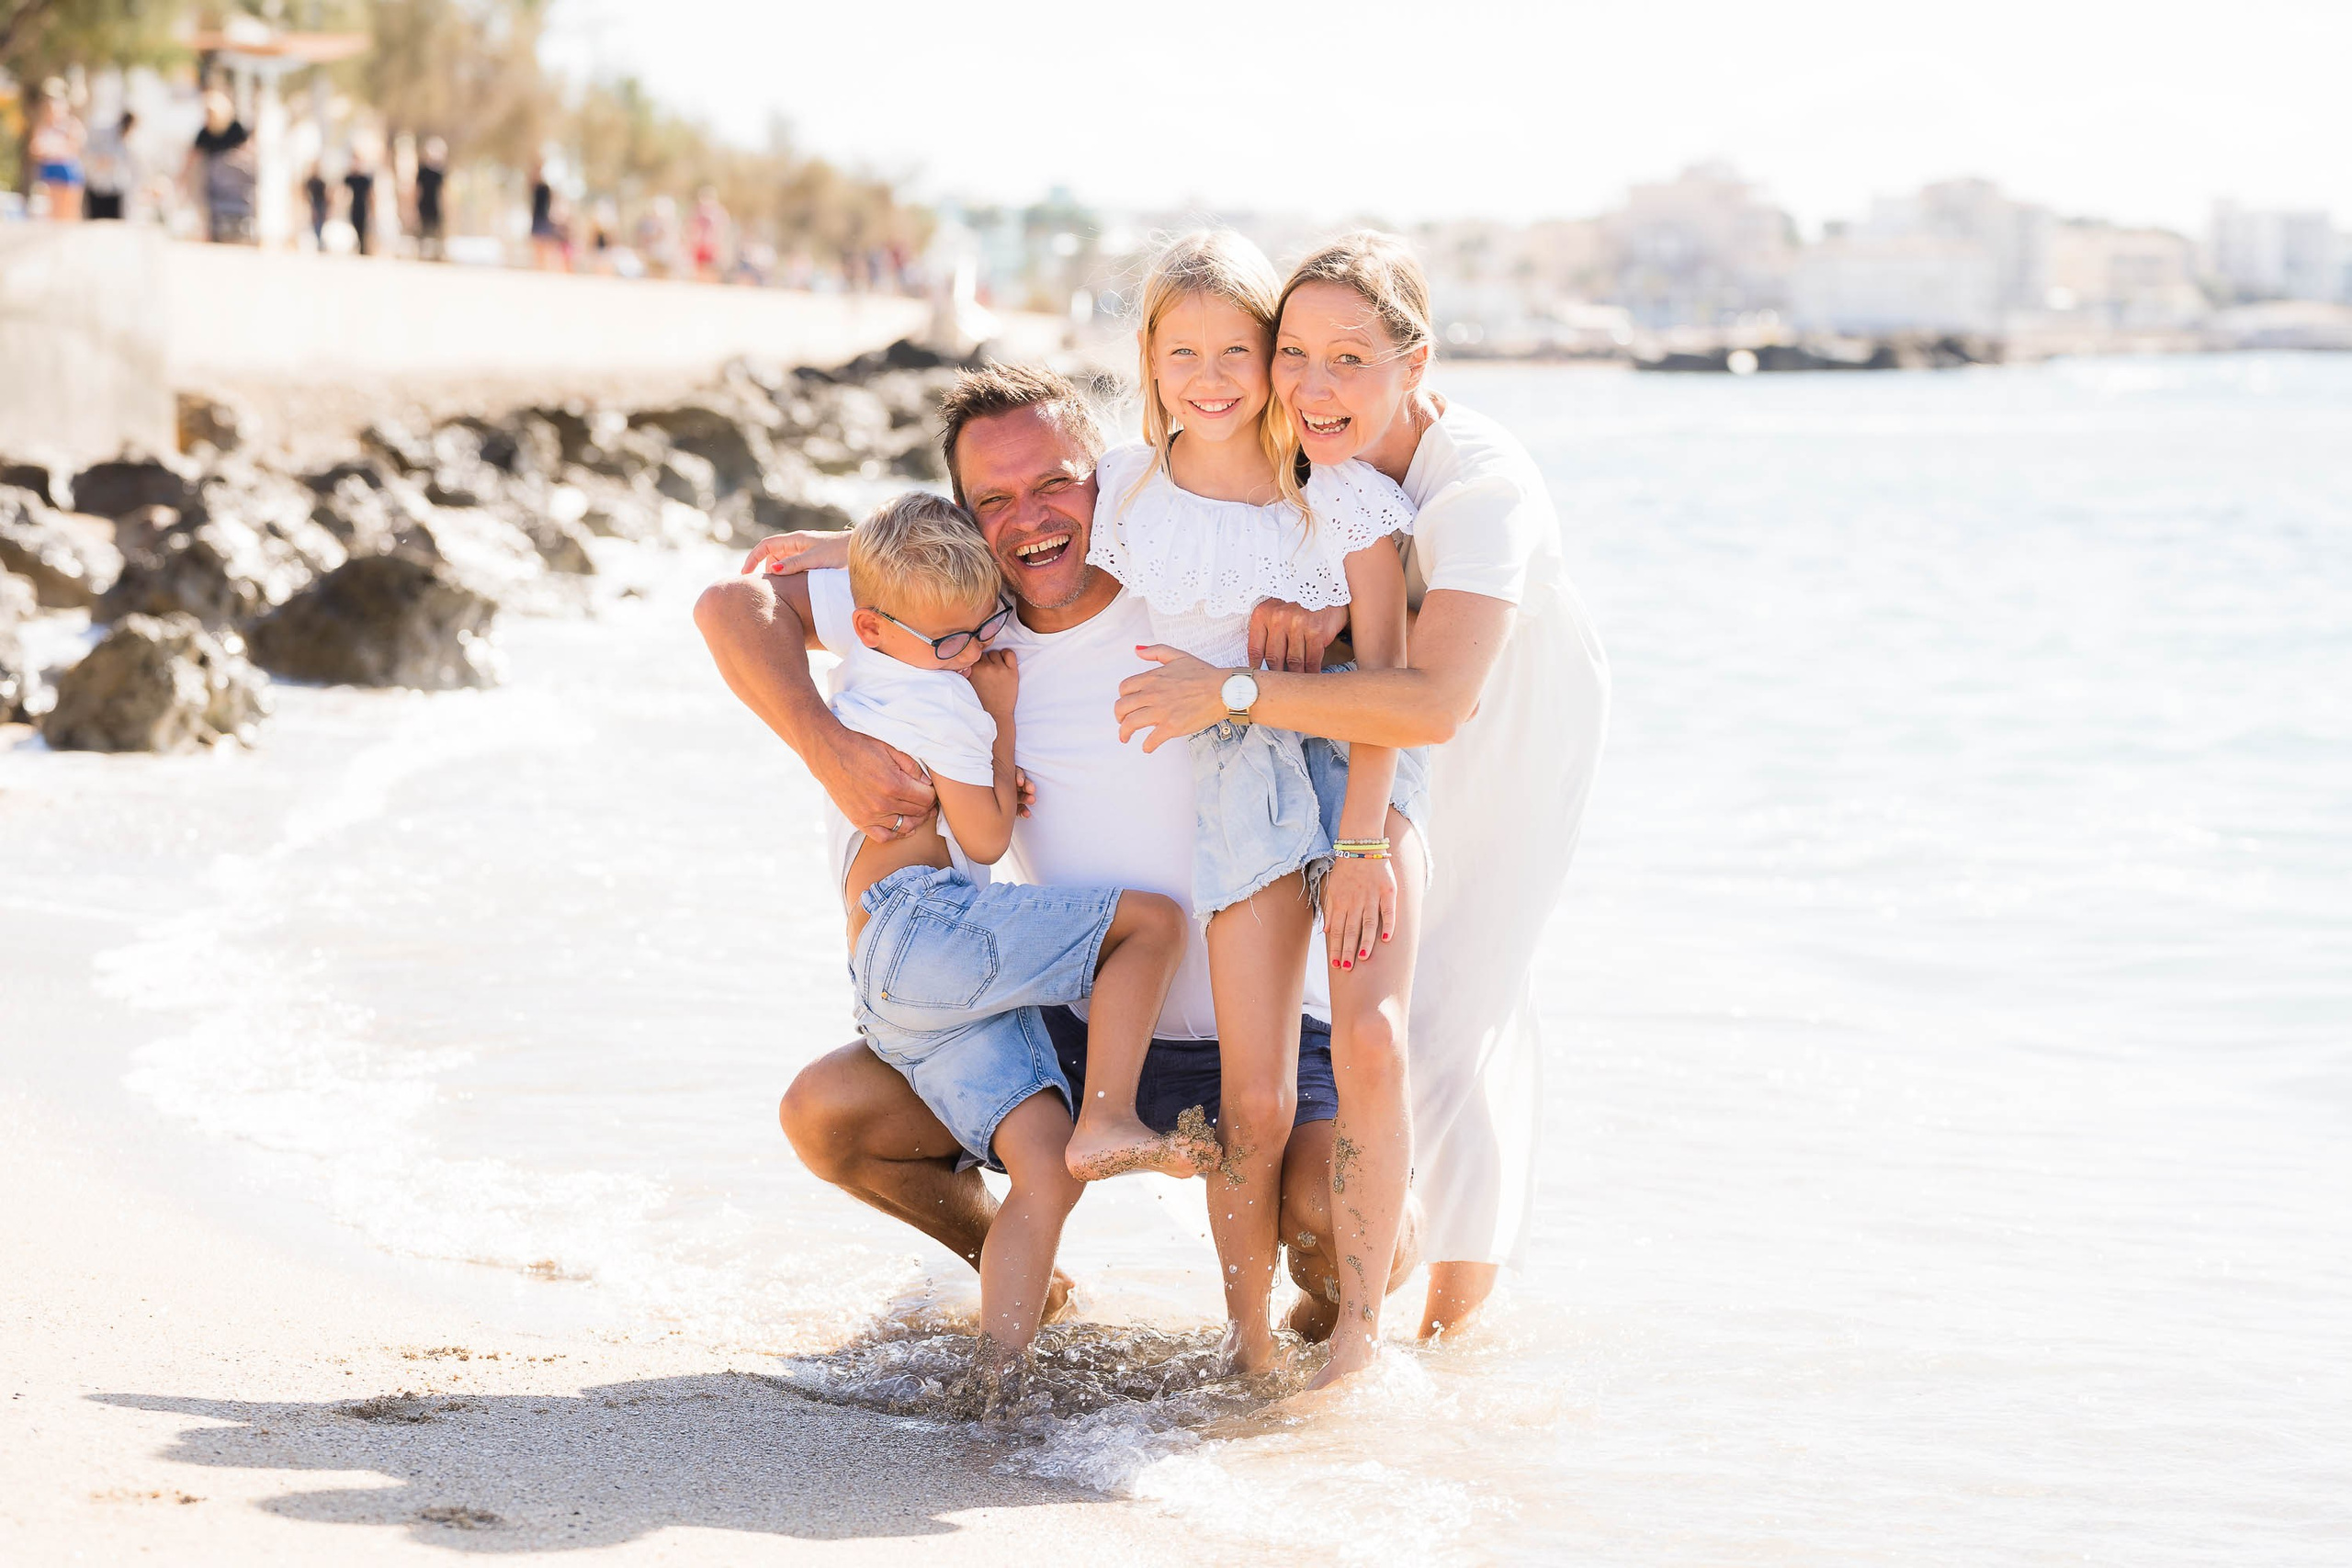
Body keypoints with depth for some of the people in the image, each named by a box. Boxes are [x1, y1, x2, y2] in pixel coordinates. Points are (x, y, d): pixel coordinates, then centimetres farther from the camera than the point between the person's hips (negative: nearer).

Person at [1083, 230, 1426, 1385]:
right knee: (1254, 1101, -9)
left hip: (1366, 775, -2)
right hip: (1244, 790, 2)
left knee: (1369, 1038, -24)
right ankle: (1247, 1336, 12)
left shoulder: (1340, 489, -5)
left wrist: (1363, 843, -16)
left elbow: (1386, 679, -8)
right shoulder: (1127, 489, 1)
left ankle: (1360, 1330, -11)